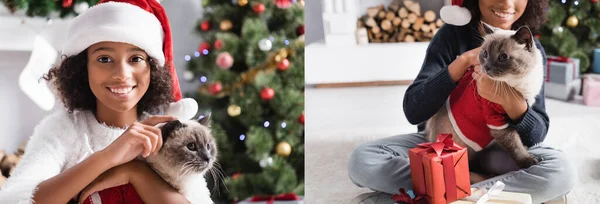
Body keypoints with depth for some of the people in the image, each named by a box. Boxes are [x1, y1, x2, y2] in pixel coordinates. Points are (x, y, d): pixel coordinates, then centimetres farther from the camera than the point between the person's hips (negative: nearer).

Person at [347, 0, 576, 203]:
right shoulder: (452, 35, -11)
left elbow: (536, 135, -14)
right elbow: (413, 110, -19)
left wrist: (512, 101, -36)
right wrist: (464, 60, -30)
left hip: (494, 150, 0)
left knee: (560, 173, -30)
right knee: (362, 160, -24)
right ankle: (473, 181, -19)